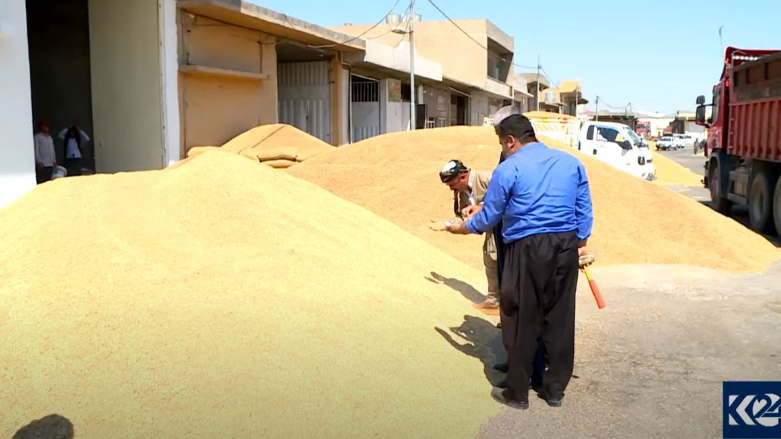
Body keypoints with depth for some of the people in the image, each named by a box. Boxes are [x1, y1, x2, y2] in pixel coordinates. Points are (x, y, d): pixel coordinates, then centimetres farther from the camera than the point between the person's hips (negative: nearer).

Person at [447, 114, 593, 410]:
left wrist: (462, 228, 19)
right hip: (566, 246, 6)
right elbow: (585, 211, 12)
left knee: (521, 321, 6)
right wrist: (580, 244, 17)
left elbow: (489, 215, 2)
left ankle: (518, 393, 16)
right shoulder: (571, 162, 13)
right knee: (560, 318, 13)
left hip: (528, 248, -5)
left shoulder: (509, 168, -3)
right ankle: (555, 390, 24)